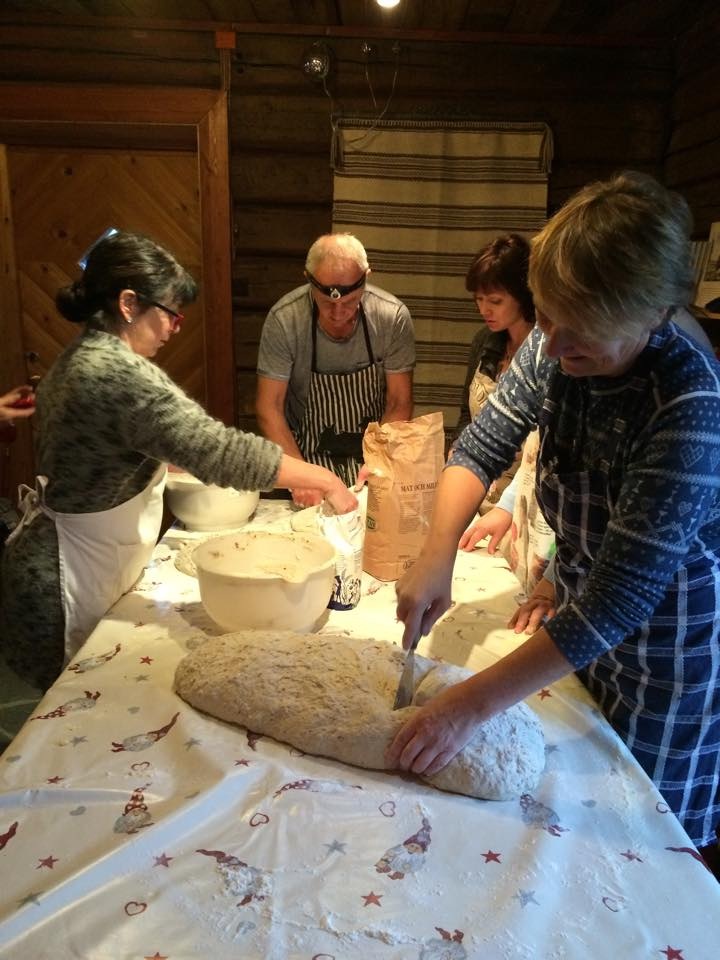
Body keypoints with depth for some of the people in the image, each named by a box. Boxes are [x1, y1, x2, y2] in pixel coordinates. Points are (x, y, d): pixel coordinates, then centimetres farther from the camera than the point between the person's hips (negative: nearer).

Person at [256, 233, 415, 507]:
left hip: (373, 447, 1)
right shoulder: (283, 320, -17)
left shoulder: (393, 317, -13)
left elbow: (399, 403, -7)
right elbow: (269, 407, -12)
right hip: (309, 452, 0)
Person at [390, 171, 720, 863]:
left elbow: (619, 599, -35)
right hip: (577, 608, 6)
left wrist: (471, 703, -36)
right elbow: (479, 448, -6)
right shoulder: (552, 348, -15)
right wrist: (437, 555, -23)